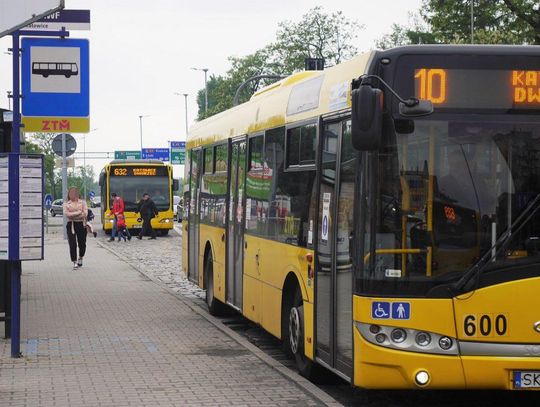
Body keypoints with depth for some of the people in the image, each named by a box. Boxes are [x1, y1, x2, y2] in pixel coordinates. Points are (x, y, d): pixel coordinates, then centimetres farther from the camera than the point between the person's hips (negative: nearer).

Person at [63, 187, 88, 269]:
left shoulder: (82, 203, 6)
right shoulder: (66, 204, 7)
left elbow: (85, 214, -7)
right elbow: (67, 214, -9)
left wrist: (72, 215, -14)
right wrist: (78, 212, -13)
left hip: (81, 224, 0)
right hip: (71, 225, 0)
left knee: (82, 243, 7)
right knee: (72, 244, -8)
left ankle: (80, 258, 35)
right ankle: (75, 262, -1)